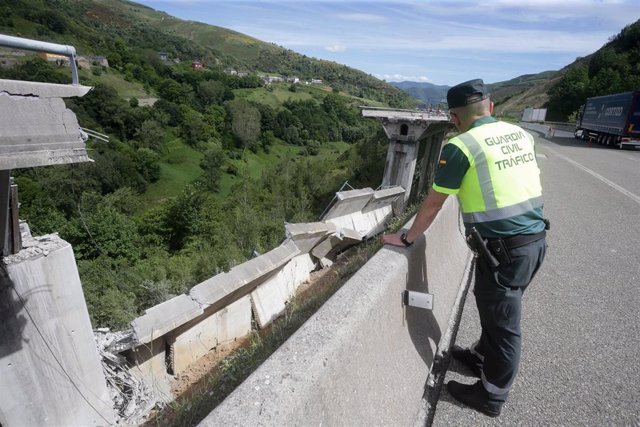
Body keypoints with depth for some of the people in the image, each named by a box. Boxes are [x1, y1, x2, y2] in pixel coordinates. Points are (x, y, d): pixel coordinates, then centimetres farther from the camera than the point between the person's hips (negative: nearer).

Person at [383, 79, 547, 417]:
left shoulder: (460, 147, -13)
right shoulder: (520, 134, 8)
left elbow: (433, 203, -8)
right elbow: (524, 185, 15)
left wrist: (407, 239, 4)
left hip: (502, 249, -7)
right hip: (535, 240, 7)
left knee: (503, 323, 10)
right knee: (497, 310, 25)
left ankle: (491, 396, 32)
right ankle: (482, 357, 49)